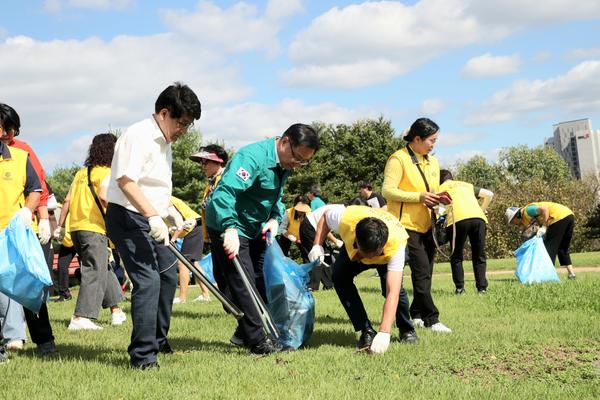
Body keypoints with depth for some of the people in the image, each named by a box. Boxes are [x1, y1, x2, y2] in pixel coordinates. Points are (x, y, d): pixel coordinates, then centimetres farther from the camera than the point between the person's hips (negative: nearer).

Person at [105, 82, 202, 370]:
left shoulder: (164, 141, 16)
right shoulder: (138, 136, -16)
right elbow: (126, 181, -27)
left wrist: (170, 210, 20)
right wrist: (153, 216, -33)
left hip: (151, 220, 11)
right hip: (128, 218, -10)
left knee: (168, 275, 18)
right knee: (148, 281, -17)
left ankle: (158, 340, 37)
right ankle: (143, 356, -11)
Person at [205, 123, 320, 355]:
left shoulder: (284, 166, 5)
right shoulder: (252, 157, -26)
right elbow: (225, 191, -37)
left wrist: (275, 218, -4)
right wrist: (229, 228, -47)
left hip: (254, 230, 10)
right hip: (227, 230, -10)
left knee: (261, 282, 12)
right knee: (243, 284, -10)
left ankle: (244, 334, 25)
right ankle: (258, 342, -5)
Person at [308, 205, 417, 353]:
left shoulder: (396, 245, -48)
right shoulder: (345, 218, -43)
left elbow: (392, 293, -52)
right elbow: (325, 216, -15)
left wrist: (384, 333, -60)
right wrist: (317, 245, -27)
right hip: (352, 249, 3)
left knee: (393, 286, -29)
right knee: (340, 276, -24)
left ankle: (407, 330, 0)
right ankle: (366, 331, -13)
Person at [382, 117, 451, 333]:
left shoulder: (432, 162, 15)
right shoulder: (398, 159, -9)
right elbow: (388, 191, -15)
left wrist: (437, 199, 0)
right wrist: (419, 197, -22)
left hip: (427, 225, 8)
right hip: (407, 224, -8)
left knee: (425, 273, 9)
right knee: (421, 272, -11)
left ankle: (416, 314, 19)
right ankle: (431, 319, -9)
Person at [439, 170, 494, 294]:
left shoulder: (441, 188, 23)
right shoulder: (467, 185, 33)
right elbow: (489, 194, 27)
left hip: (457, 219, -3)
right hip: (478, 218, 3)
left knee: (456, 257, 12)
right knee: (479, 256, 12)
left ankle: (460, 288, 6)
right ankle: (482, 288, 4)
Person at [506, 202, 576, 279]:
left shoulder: (527, 210, -3)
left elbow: (544, 209, -18)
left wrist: (544, 227, -16)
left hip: (560, 217, -10)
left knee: (549, 247, -2)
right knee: (563, 249, 20)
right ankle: (570, 272, 16)